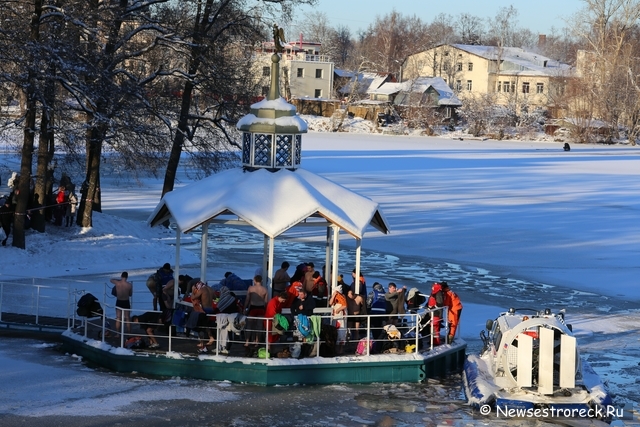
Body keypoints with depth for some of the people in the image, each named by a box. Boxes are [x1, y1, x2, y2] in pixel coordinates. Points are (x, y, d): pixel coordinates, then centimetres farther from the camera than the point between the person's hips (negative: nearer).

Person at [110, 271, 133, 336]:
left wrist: (120, 280, 18)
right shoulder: (129, 285, -16)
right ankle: (129, 333, 14)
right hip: (126, 302, -1)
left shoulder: (117, 283, -13)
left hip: (119, 302, 1)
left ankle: (117, 333, 14)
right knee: (127, 318, 9)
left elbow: (111, 280, 10)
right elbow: (130, 294, -2)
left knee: (118, 318, 11)